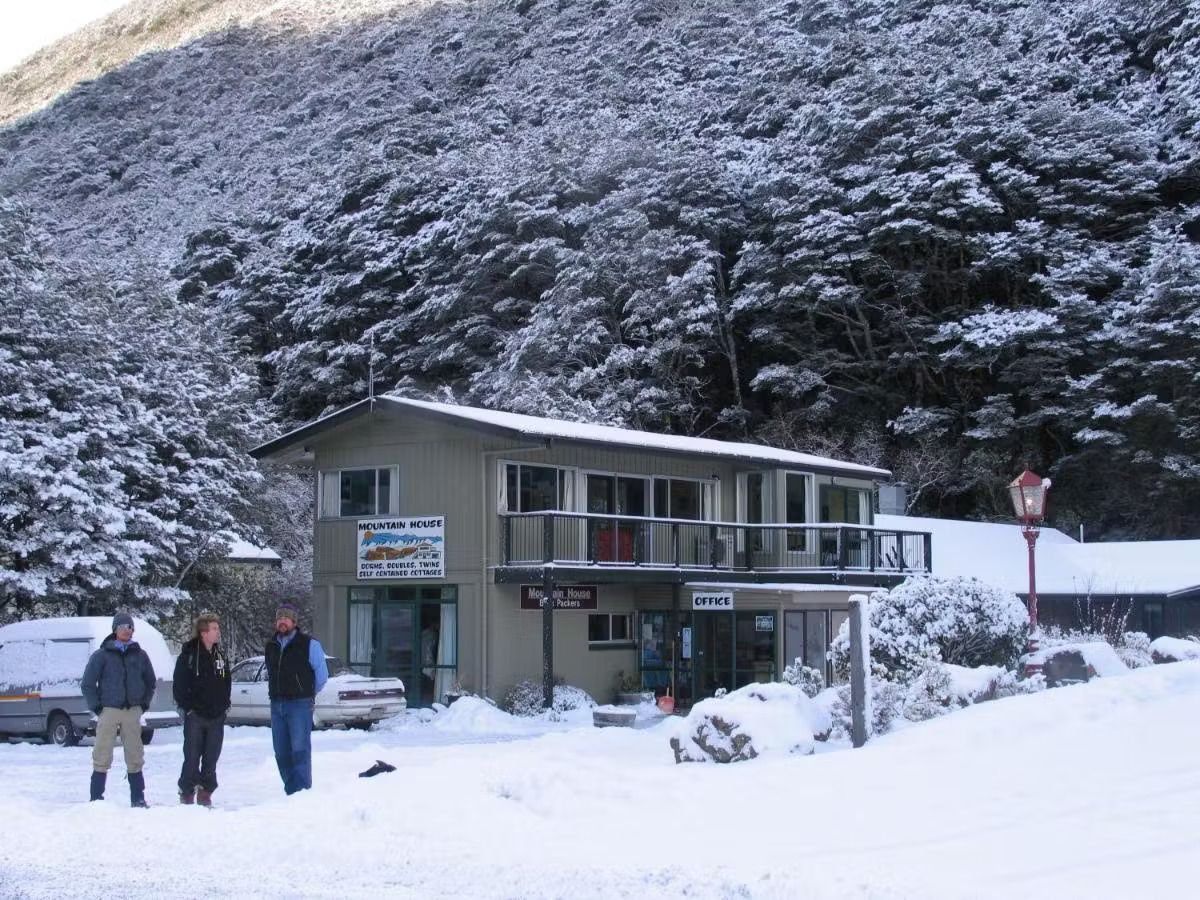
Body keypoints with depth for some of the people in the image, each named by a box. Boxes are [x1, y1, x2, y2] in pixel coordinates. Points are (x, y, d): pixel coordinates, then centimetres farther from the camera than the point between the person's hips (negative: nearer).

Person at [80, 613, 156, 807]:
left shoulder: (140, 655, 9)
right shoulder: (102, 655, 0)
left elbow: (150, 682, 21)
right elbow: (87, 684, 3)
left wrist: (144, 704, 11)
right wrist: (96, 707, -3)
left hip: (133, 711, 3)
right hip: (109, 711, -3)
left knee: (135, 757, 6)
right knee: (102, 757, -3)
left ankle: (138, 798, 11)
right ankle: (96, 798, 2)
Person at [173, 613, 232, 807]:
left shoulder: (220, 655, 11)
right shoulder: (189, 654, -5)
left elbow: (227, 682, 18)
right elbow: (180, 684, -5)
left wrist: (224, 705, 10)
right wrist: (186, 707, -10)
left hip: (217, 716, 5)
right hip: (195, 715, -5)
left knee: (211, 758, 7)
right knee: (192, 756, -3)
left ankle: (205, 792, 16)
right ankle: (187, 792, 6)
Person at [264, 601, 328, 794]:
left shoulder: (309, 644, -4)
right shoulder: (271, 647, 13)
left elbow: (322, 675, 1)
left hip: (300, 705, -6)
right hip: (276, 705, 6)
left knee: (300, 749, -8)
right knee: (281, 752, 7)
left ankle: (303, 791, -6)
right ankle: (291, 792, 15)